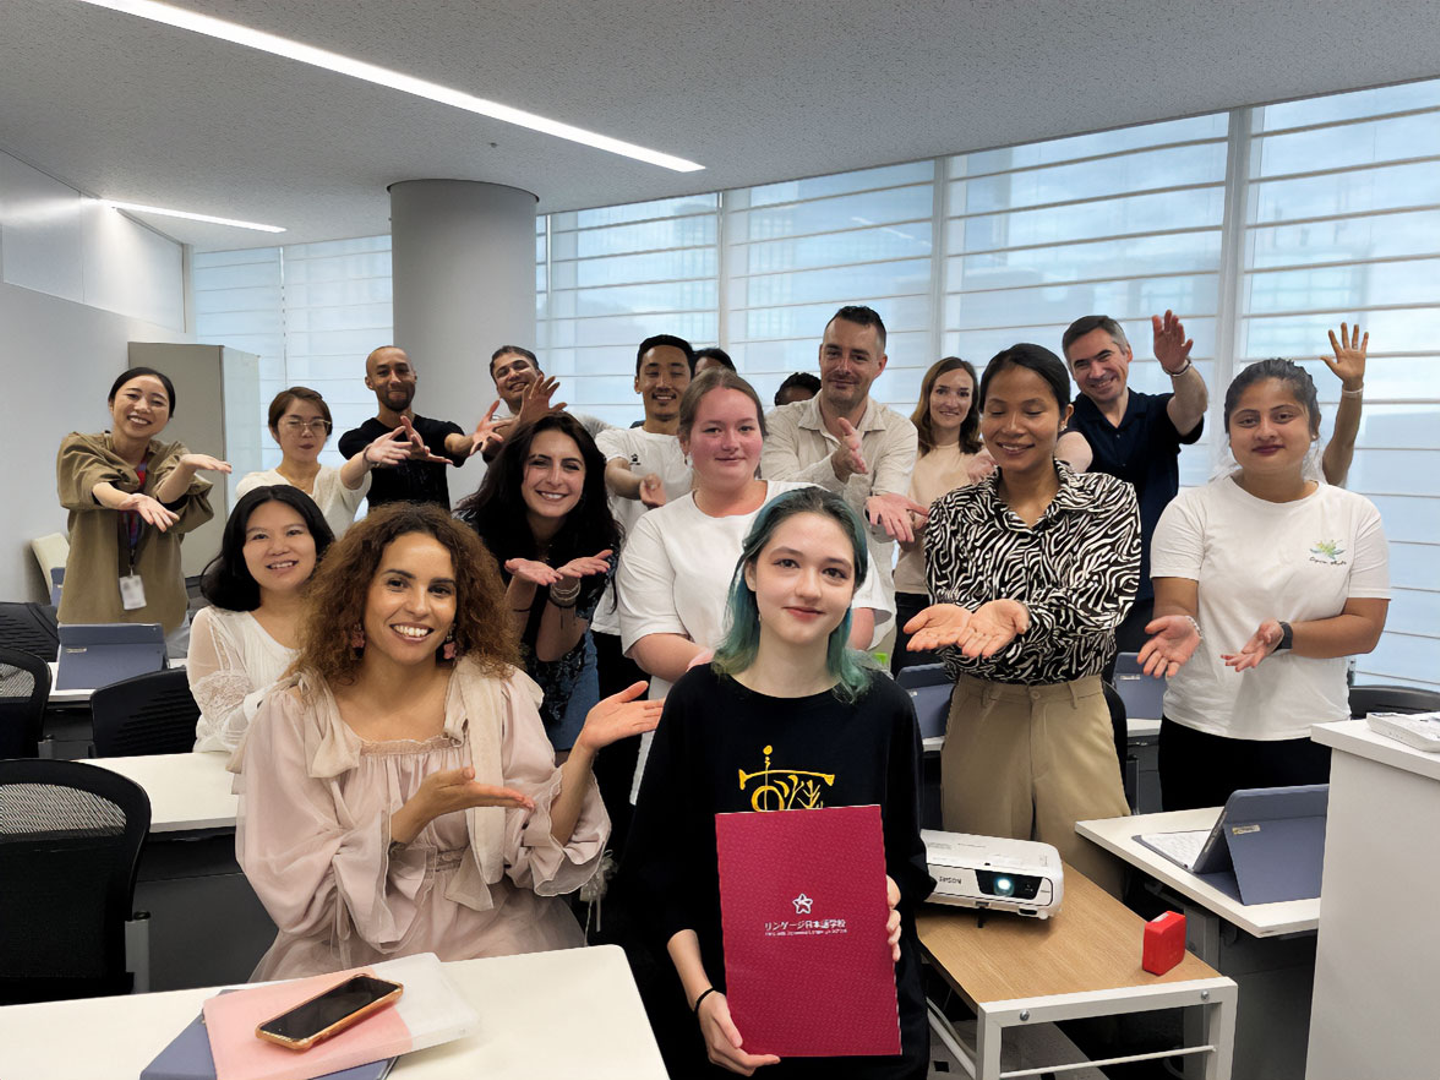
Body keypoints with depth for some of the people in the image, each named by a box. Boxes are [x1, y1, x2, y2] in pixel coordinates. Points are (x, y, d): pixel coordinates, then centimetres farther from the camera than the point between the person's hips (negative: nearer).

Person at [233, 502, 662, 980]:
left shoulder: (497, 693, 1)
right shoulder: (294, 715, -3)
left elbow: (540, 856, -3)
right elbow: (298, 895, -7)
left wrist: (583, 750, -18)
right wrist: (418, 814, -19)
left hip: (491, 939, 1)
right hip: (351, 958, -1)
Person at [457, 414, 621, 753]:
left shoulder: (601, 542, -23)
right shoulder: (474, 528, -26)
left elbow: (549, 651, -21)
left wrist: (565, 586, -41)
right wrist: (522, 581, -42)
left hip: (565, 680, 1)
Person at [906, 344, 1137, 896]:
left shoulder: (1110, 499, 1)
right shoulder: (954, 514, 2)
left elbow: (1099, 597, -15)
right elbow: (952, 612, -5)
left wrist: (1017, 614, -34)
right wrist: (965, 623, -30)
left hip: (1076, 716, 0)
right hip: (983, 719, 1)